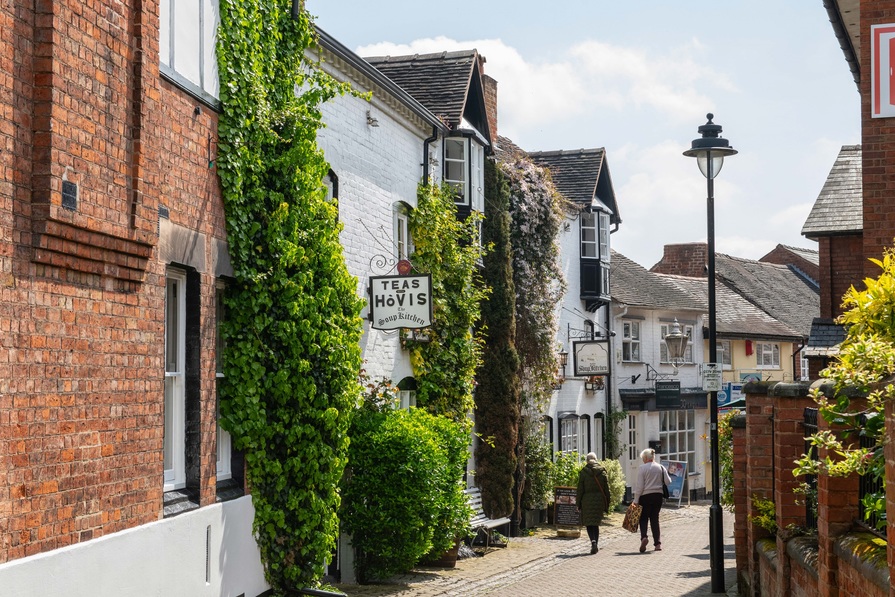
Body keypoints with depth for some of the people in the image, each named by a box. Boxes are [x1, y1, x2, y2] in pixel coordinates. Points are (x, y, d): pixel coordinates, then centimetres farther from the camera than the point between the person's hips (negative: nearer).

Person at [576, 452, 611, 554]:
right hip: (599, 500, 2)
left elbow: (580, 489, -3)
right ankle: (595, 545, 13)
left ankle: (593, 541, -19)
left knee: (589, 524, 3)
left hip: (587, 501, -2)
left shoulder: (583, 472, -5)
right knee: (596, 524, 13)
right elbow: (607, 490, 5)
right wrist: (606, 506, 11)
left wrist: (578, 504, 4)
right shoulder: (602, 472, 2)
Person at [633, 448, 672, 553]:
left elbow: (639, 486, -9)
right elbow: (668, 482, 2)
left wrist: (636, 500, -6)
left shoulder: (642, 468, -7)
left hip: (645, 496, -4)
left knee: (643, 518, 6)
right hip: (658, 496, 4)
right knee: (655, 518, 10)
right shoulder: (661, 467, 4)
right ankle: (658, 543, 4)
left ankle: (644, 537, -18)